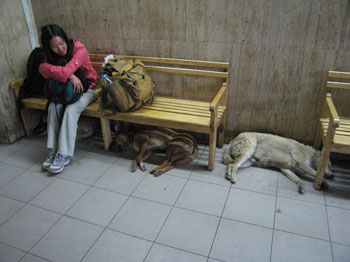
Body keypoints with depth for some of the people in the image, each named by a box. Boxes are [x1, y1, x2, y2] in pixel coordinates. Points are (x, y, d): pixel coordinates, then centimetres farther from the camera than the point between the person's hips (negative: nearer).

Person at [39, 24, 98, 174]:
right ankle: (53, 150, -17)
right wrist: (70, 76, -32)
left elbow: (65, 72, -32)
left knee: (71, 110, -30)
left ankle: (64, 155, -25)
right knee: (53, 107, -23)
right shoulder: (52, 55, -2)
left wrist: (43, 67, -19)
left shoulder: (79, 49, -21)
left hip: (87, 88, -5)